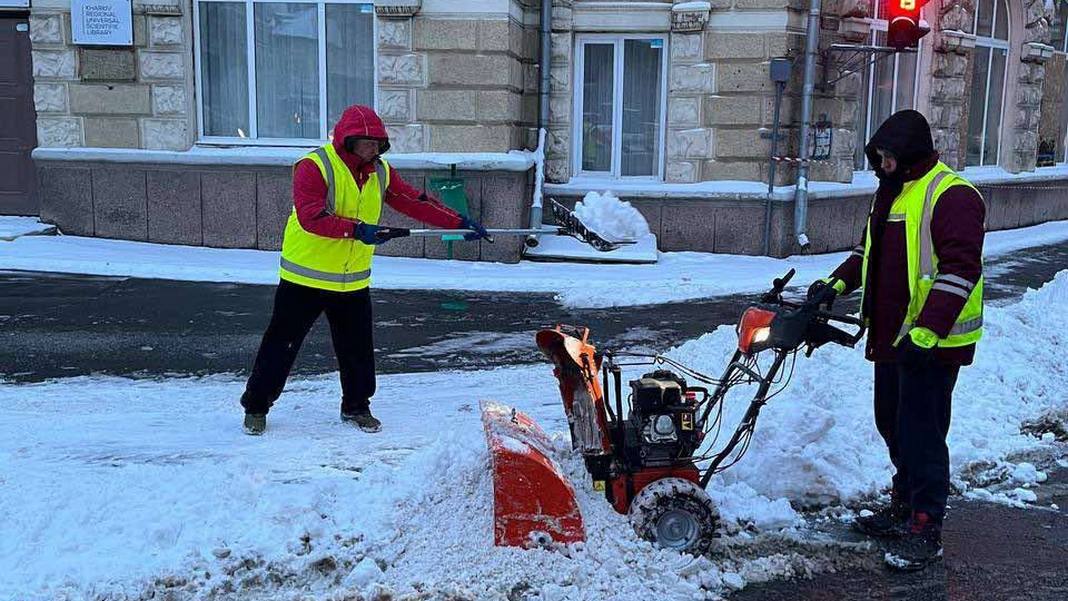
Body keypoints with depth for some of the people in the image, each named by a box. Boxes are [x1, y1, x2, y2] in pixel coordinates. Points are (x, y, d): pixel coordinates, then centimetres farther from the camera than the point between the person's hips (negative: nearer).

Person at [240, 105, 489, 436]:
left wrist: (460, 222, 0)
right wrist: (357, 229, -36)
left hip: (354, 281, 5)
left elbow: (417, 203, 6)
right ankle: (256, 406, 20)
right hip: (305, 278, -5)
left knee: (359, 349, 12)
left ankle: (356, 406, 31)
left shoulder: (380, 172, 4)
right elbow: (310, 217, -27)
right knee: (281, 345, 4)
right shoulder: (314, 166, -16)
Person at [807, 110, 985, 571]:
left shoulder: (951, 195, -15)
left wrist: (927, 330, -29)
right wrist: (839, 283, 8)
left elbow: (961, 269, -23)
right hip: (891, 336, 10)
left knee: (920, 433, -6)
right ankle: (903, 507, 32)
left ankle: (925, 531, 4)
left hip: (931, 343, -10)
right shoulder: (891, 192, 15)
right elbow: (870, 250, 26)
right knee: (893, 424, 17)